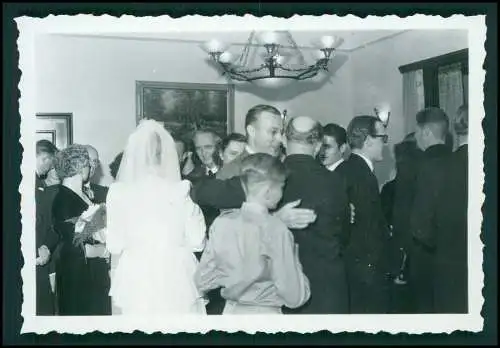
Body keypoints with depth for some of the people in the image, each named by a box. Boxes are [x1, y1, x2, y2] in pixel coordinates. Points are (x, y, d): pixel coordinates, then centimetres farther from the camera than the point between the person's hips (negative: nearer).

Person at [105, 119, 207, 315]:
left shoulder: (119, 192, -5)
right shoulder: (180, 191, -6)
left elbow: (115, 245, -1)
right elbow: (197, 242, -3)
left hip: (136, 282, 1)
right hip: (176, 283, 0)